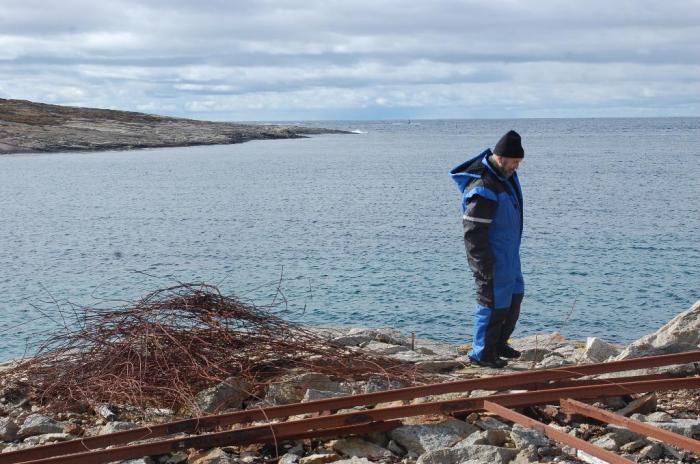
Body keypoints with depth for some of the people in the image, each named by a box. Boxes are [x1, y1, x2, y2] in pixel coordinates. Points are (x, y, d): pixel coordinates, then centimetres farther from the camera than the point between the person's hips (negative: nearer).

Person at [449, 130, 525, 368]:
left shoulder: (505, 174, 6)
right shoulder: (483, 188, -26)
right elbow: (473, 231, -25)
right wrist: (484, 266, -23)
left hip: (509, 254, 10)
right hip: (492, 257, -10)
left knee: (515, 295, 19)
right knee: (494, 302, -2)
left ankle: (499, 343, 34)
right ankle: (482, 353, 13)